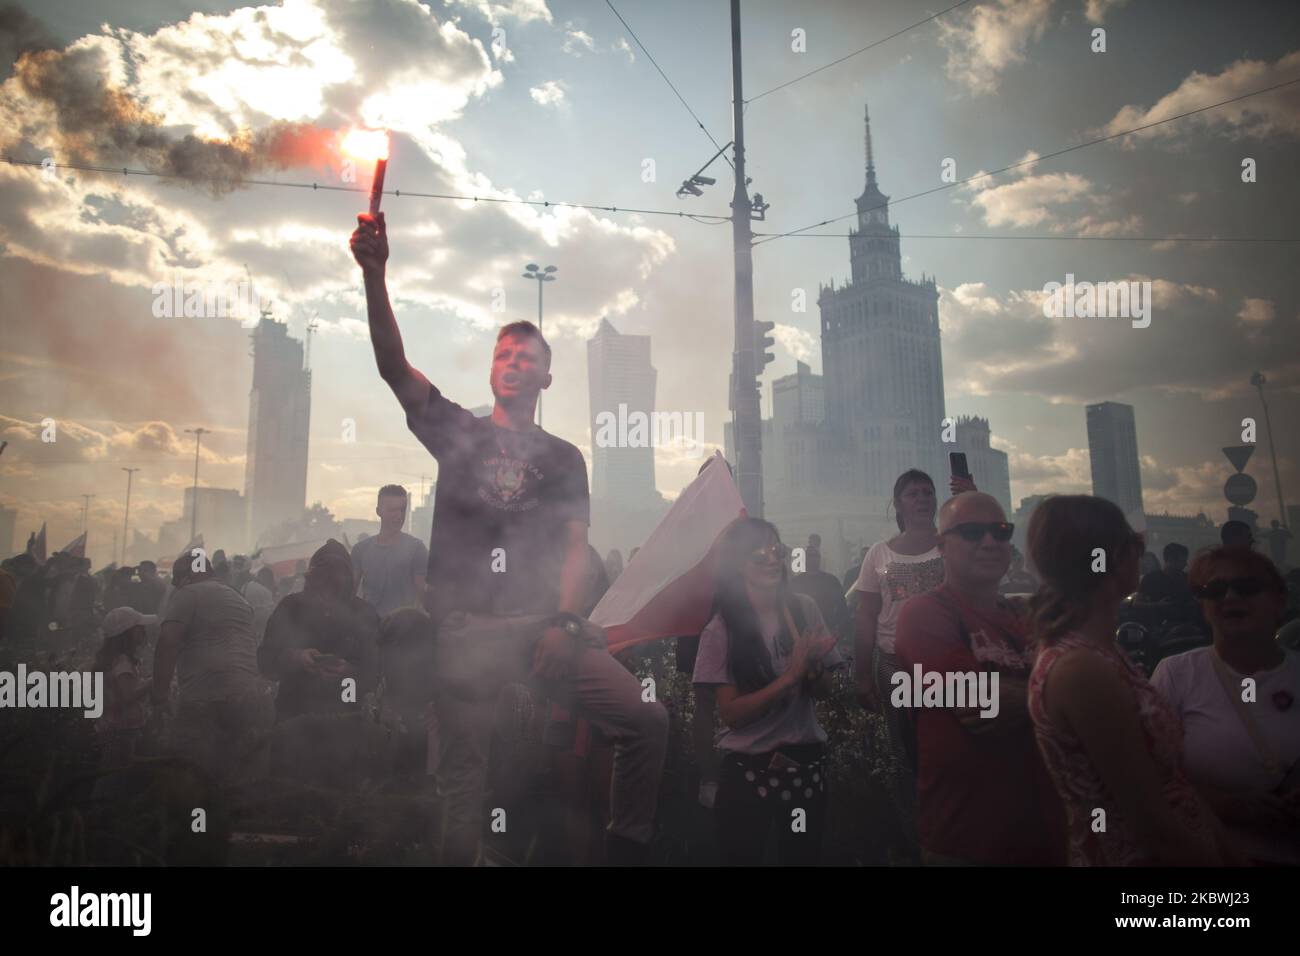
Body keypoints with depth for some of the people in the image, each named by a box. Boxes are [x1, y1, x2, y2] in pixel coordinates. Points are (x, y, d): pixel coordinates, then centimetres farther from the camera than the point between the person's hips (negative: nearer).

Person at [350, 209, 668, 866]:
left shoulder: (563, 458, 15)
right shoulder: (458, 431, 13)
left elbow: (574, 548, 6)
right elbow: (393, 366, 0)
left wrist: (563, 622, -10)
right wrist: (375, 275, -12)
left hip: (545, 621, 1)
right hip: (468, 629, 0)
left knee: (648, 720, -12)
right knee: (462, 778, 0)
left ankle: (627, 849, 3)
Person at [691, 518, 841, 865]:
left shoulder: (804, 608, -3)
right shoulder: (722, 628, -13)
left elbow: (824, 691, 4)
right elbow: (731, 714, -16)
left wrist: (814, 668, -18)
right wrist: (788, 677, -25)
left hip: (806, 761, 3)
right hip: (748, 768, -3)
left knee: (803, 856, 19)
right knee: (741, 856, 13)